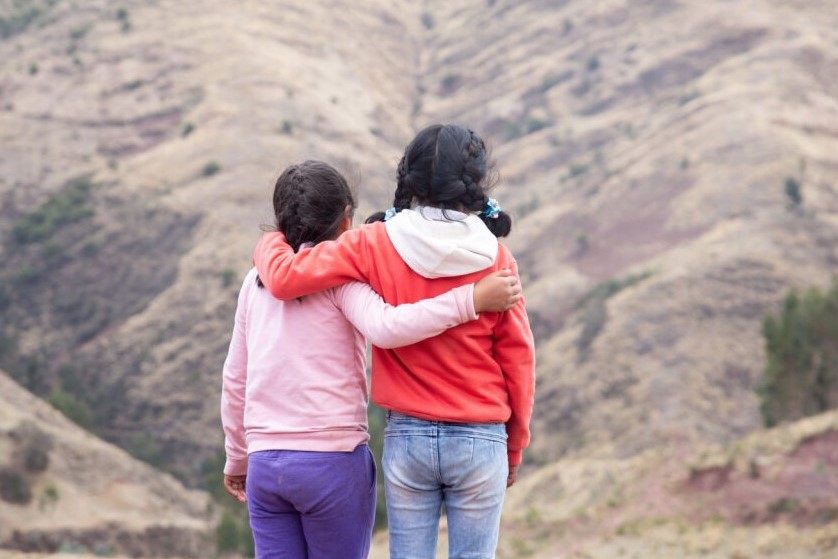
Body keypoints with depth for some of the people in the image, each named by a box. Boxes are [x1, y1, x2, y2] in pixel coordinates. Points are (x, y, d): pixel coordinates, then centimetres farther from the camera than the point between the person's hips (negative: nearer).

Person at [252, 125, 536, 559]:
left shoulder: (375, 245, -7)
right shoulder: (496, 259, -6)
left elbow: (285, 278, -12)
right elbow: (518, 357, 0)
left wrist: (270, 244, 13)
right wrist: (514, 448, 13)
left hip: (406, 438, 1)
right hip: (480, 441, -1)